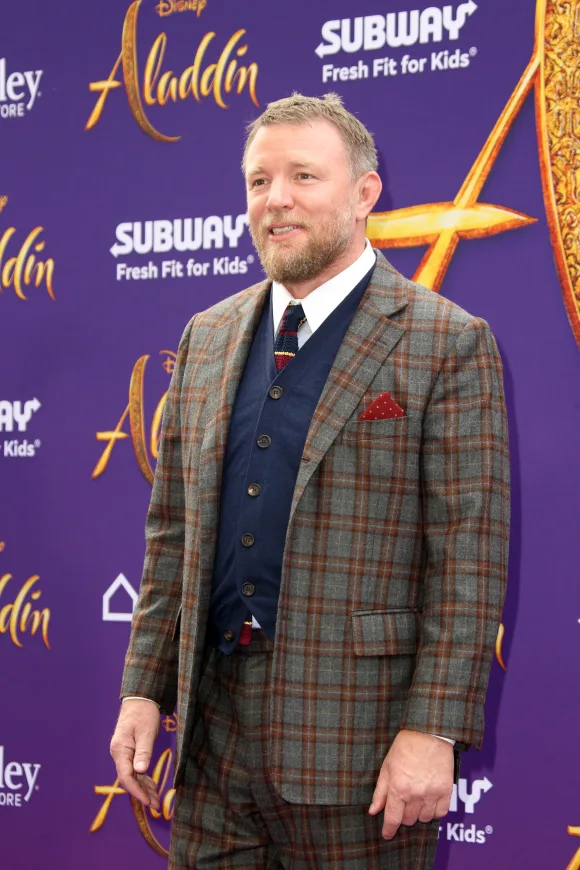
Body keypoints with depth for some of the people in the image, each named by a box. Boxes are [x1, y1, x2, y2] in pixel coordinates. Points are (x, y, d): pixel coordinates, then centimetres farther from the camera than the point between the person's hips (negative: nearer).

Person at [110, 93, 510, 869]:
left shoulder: (446, 344, -7)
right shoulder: (208, 338, 12)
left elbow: (470, 555, -11)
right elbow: (173, 529, 14)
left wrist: (434, 729, -16)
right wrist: (144, 688, 8)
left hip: (356, 734, -5)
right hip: (213, 731, 5)